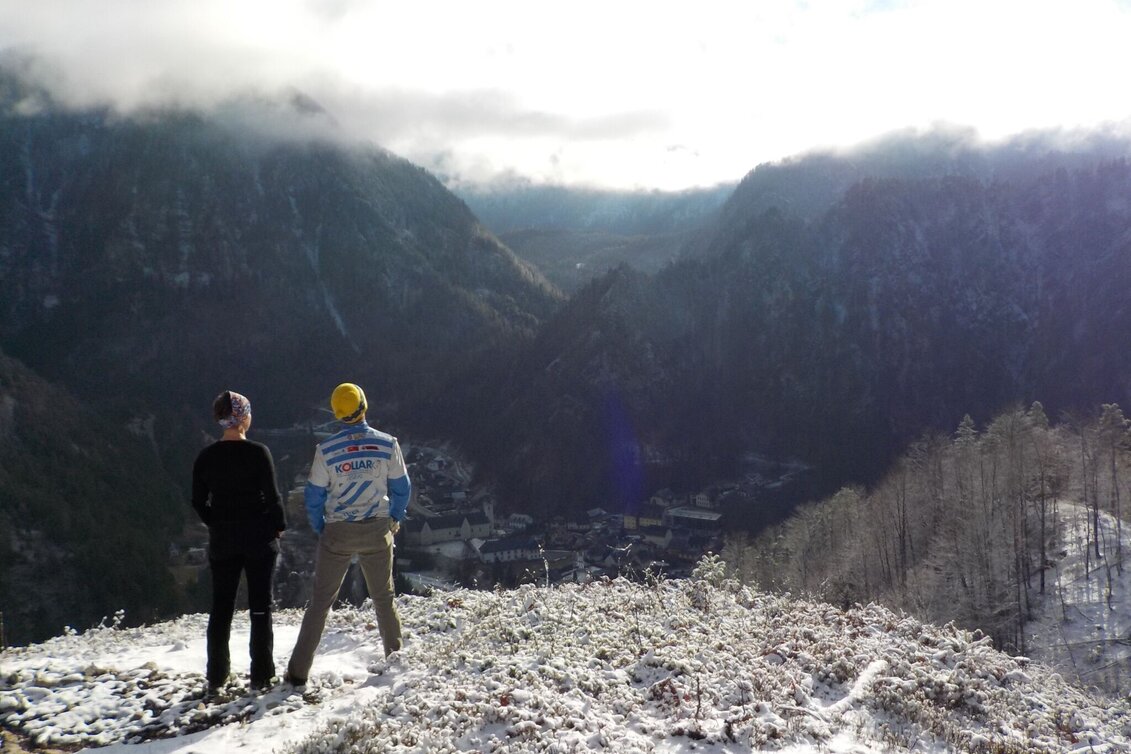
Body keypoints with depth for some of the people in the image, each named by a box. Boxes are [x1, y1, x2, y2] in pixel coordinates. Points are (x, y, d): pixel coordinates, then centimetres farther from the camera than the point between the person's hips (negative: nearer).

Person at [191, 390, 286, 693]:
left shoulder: (206, 457, 0)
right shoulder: (258, 453, -12)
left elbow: (199, 502, 4)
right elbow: (272, 496, -12)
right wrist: (279, 526, 3)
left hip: (222, 542, 3)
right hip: (259, 537, -3)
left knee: (221, 606, 12)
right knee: (260, 605, 5)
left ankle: (216, 678, 15)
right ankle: (261, 676, 7)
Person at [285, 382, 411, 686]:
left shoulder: (326, 450, -12)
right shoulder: (388, 444, -9)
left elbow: (314, 495, -4)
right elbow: (401, 488, 1)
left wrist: (320, 529, 12)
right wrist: (394, 520, 17)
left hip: (338, 534, -1)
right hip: (378, 530, 1)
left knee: (320, 601, 8)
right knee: (384, 598, 19)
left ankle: (298, 671, 6)